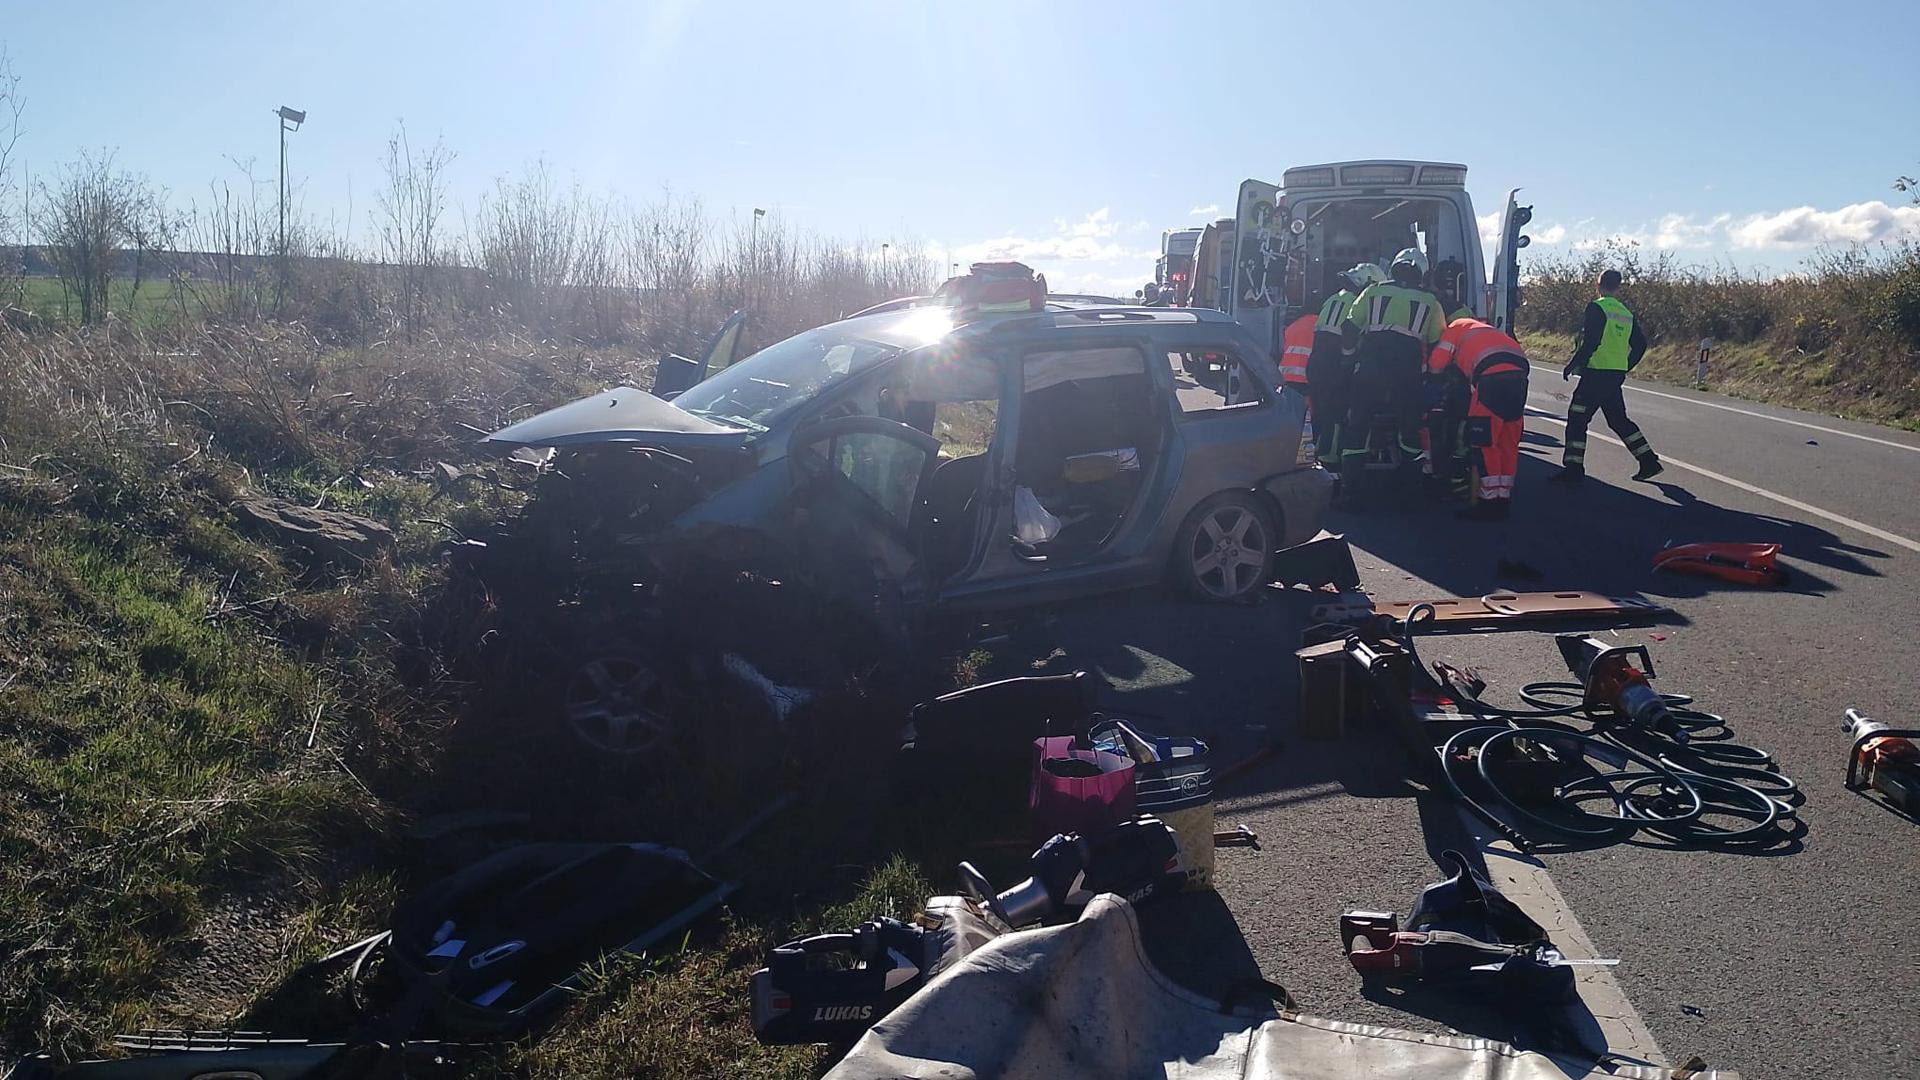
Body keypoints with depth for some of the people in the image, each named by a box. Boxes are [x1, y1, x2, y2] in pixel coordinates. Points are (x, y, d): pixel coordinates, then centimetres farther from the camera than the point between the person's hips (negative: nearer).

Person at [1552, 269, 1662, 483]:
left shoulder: (1596, 308, -10)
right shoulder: (1626, 313, 13)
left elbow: (1591, 342, -18)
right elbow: (1640, 344, 16)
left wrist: (1573, 364, -11)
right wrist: (1625, 367, 25)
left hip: (1596, 373, -8)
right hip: (1617, 375, 8)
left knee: (1577, 418, -5)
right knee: (1619, 419, 18)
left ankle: (1573, 469, -10)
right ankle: (1649, 461, 21)